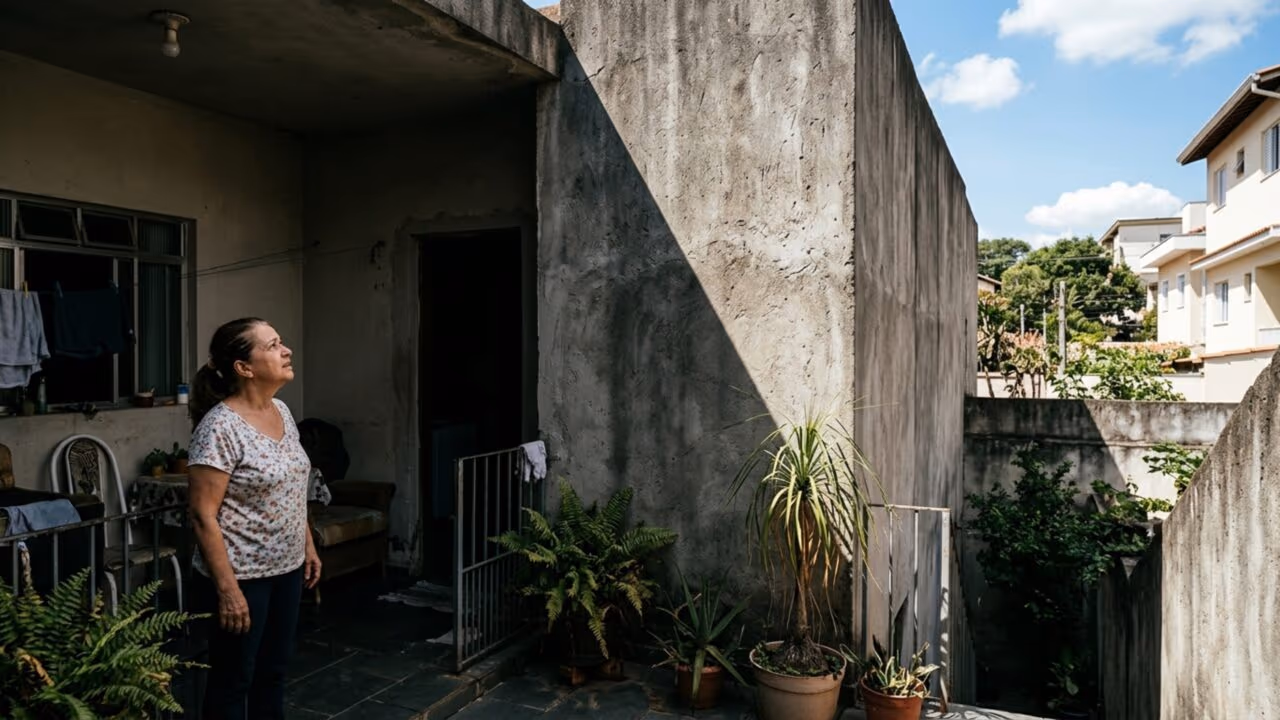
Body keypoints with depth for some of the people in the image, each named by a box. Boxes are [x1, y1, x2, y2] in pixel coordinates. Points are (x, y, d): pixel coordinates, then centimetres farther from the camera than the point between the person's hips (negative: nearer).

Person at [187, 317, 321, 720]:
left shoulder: (282, 412, 4)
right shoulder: (220, 427, -21)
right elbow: (203, 516, -21)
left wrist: (308, 547, 14)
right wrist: (227, 590, -21)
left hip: (286, 569, 7)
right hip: (242, 577, -7)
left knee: (274, 670, 20)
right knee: (233, 680, 11)